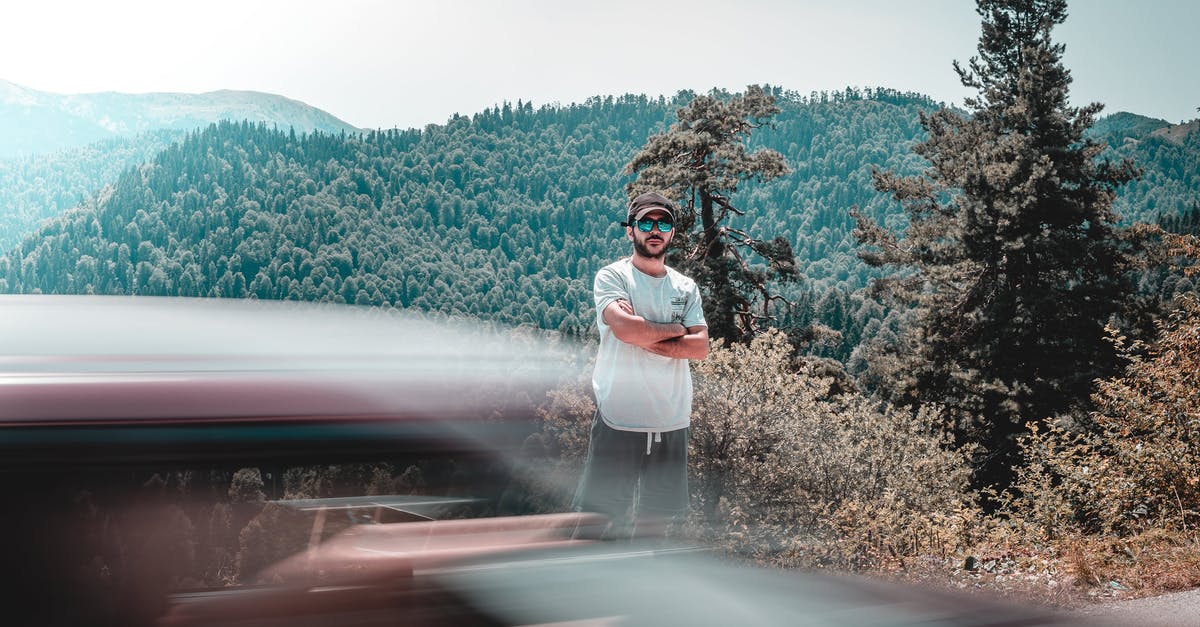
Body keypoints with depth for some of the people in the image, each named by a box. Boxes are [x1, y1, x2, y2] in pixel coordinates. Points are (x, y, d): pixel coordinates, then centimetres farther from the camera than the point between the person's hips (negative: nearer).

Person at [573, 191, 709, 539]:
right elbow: (625, 327, -20)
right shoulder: (612, 276, -1)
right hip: (619, 419, -5)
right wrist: (675, 330, -5)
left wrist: (645, 337, -11)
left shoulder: (686, 288, 13)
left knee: (660, 514, 13)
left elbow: (700, 347, 0)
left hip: (672, 421, 5)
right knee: (601, 514, -5)